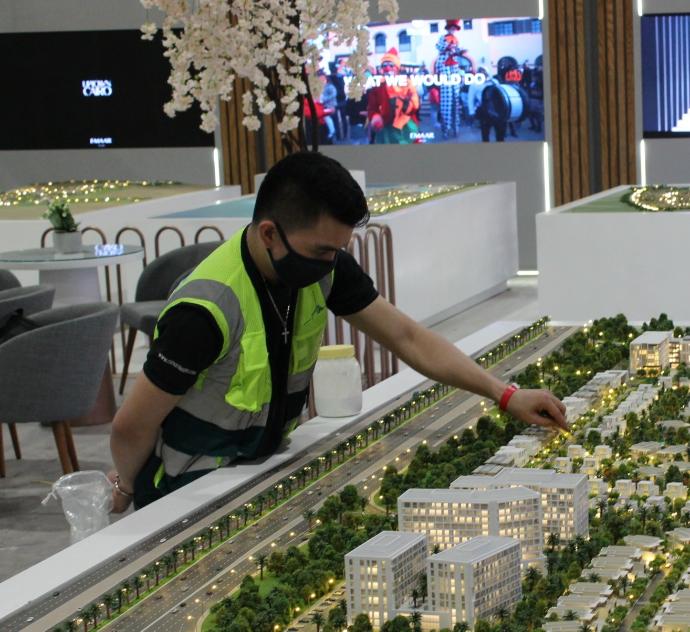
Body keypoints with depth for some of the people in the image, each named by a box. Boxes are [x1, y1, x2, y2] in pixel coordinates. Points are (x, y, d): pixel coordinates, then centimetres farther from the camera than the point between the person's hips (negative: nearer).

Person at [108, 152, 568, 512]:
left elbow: (408, 339, -2)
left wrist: (507, 396, -10)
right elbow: (132, 427, -21)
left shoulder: (326, 267, -10)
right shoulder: (206, 311, -32)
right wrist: (128, 487, -2)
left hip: (262, 462, 8)